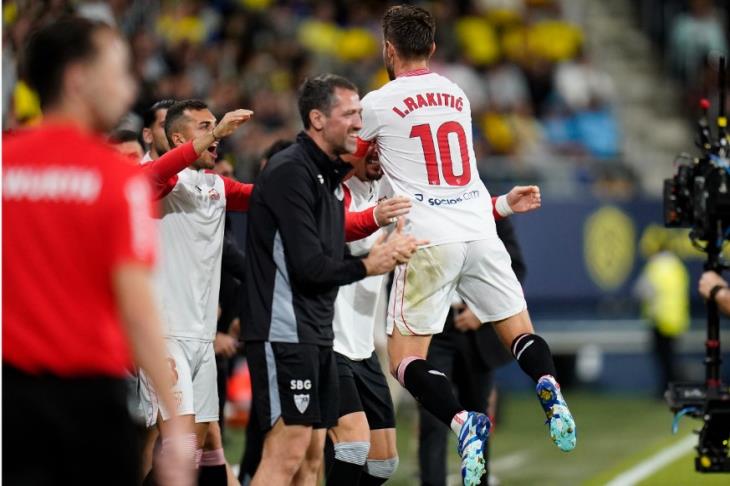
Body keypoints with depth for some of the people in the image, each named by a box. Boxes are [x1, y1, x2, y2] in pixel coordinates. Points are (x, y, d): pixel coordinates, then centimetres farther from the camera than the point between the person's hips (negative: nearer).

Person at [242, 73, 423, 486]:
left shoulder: (330, 176, 16)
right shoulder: (290, 172, -14)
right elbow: (309, 266, -19)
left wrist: (378, 254, 4)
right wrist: (367, 266, -6)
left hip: (317, 336, 10)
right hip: (285, 333, -10)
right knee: (288, 451, -14)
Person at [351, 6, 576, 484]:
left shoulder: (377, 104, 0)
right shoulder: (459, 96, 15)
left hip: (429, 242, -4)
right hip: (480, 232, 4)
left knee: (407, 361, 2)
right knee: (520, 334, 14)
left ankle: (462, 421, -24)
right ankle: (549, 386, -18)